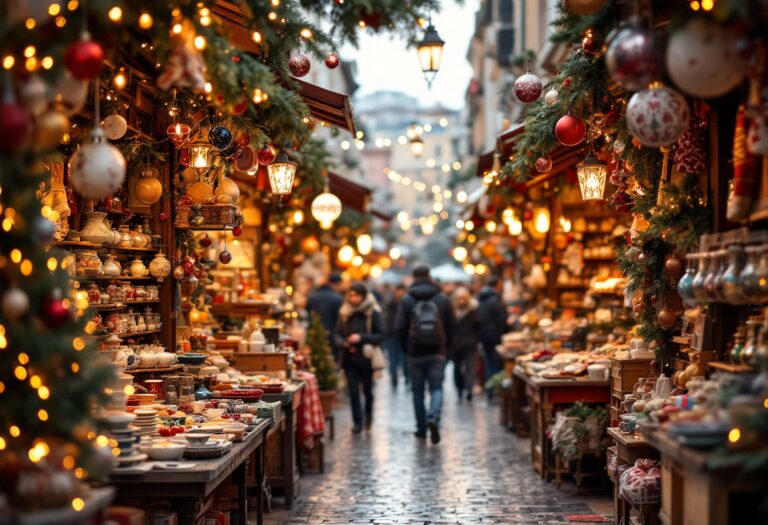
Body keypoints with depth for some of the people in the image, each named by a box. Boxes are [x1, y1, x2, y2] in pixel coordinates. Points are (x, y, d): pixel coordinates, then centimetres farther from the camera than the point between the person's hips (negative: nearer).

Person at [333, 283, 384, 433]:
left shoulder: (373, 312, -7)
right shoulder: (344, 312, 3)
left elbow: (380, 335, -8)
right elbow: (337, 333, 8)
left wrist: (361, 337, -19)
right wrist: (343, 343, -13)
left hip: (366, 357, -2)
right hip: (349, 358, 2)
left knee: (367, 389, 11)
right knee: (353, 391, -1)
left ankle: (369, 414, 39)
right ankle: (357, 422, 8)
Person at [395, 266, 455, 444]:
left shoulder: (406, 300, -4)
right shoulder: (443, 299, 2)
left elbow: (400, 328, -6)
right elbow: (451, 327, 2)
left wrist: (406, 348, 9)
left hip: (415, 353, 0)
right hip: (437, 353, 0)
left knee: (417, 390, 10)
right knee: (436, 387, 4)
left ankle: (421, 428, 13)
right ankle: (433, 417, -22)